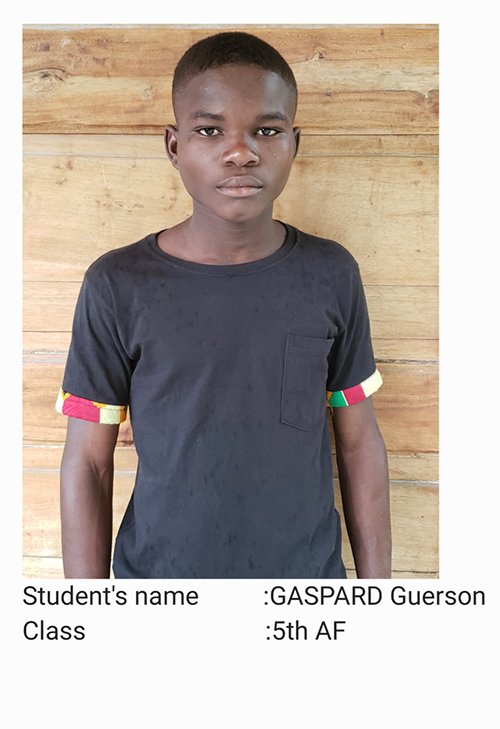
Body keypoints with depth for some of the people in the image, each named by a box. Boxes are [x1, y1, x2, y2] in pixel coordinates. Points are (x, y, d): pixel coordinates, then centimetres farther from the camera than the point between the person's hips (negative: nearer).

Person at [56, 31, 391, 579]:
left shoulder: (331, 274, -7)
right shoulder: (118, 285, -13)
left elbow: (359, 442, -2)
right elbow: (88, 461, -8)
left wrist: (377, 578, 2)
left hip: (310, 566, 2)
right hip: (157, 569, -1)